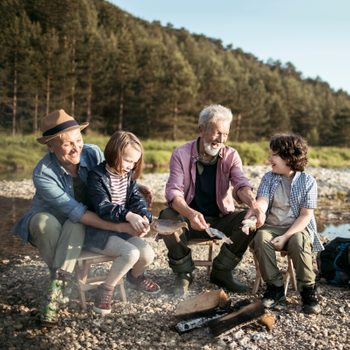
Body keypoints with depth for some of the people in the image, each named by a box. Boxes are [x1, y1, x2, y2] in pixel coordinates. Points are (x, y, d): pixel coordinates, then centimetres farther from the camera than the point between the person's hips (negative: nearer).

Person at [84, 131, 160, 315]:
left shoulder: (128, 175, 8)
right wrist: (128, 215, -40)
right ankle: (106, 289, -7)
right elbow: (102, 207, -26)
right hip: (98, 231, -7)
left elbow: (137, 199, 2)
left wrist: (144, 217, -21)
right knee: (131, 253, -29)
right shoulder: (97, 176, -15)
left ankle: (135, 276, 26)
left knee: (148, 254, -10)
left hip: (122, 229, 7)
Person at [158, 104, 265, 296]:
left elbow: (241, 184, -18)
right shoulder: (181, 154, -10)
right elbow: (173, 191, -21)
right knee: (167, 217, -33)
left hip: (220, 220, 3)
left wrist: (253, 204, -42)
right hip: (188, 218, -2)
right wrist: (190, 214, -43)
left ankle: (222, 271, -1)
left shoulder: (231, 156, -2)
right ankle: (184, 273, -9)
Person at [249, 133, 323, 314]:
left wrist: (285, 237, -22)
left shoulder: (308, 181, -6)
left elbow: (306, 215, -10)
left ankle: (308, 290, -15)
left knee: (299, 242, -35)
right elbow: (261, 203, -14)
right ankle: (275, 287, -16)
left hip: (298, 228, -2)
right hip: (271, 226, 2)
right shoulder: (268, 178, 1)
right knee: (261, 238, -29)